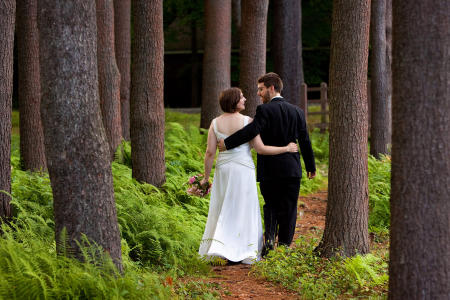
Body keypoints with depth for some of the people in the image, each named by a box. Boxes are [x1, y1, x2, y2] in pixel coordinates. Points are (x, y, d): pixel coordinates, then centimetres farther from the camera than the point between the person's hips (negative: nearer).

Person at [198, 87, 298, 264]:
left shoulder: (215, 123, -1)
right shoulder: (247, 121, -10)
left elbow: (210, 152, -2)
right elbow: (260, 149, -12)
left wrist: (206, 176, 7)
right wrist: (286, 149, -3)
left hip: (223, 169, 3)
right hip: (244, 169, -3)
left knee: (223, 210, 13)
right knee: (244, 210, 6)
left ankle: (218, 247, 1)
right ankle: (245, 253, 6)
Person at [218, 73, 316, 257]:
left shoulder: (264, 110, -9)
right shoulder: (297, 111, 7)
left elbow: (252, 130, -24)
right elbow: (305, 141, 10)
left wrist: (227, 143, -20)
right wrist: (311, 166, 20)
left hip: (269, 170, -3)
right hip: (292, 169, 3)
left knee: (270, 205, 14)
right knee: (288, 209, 8)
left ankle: (269, 236, -6)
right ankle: (284, 246, 8)